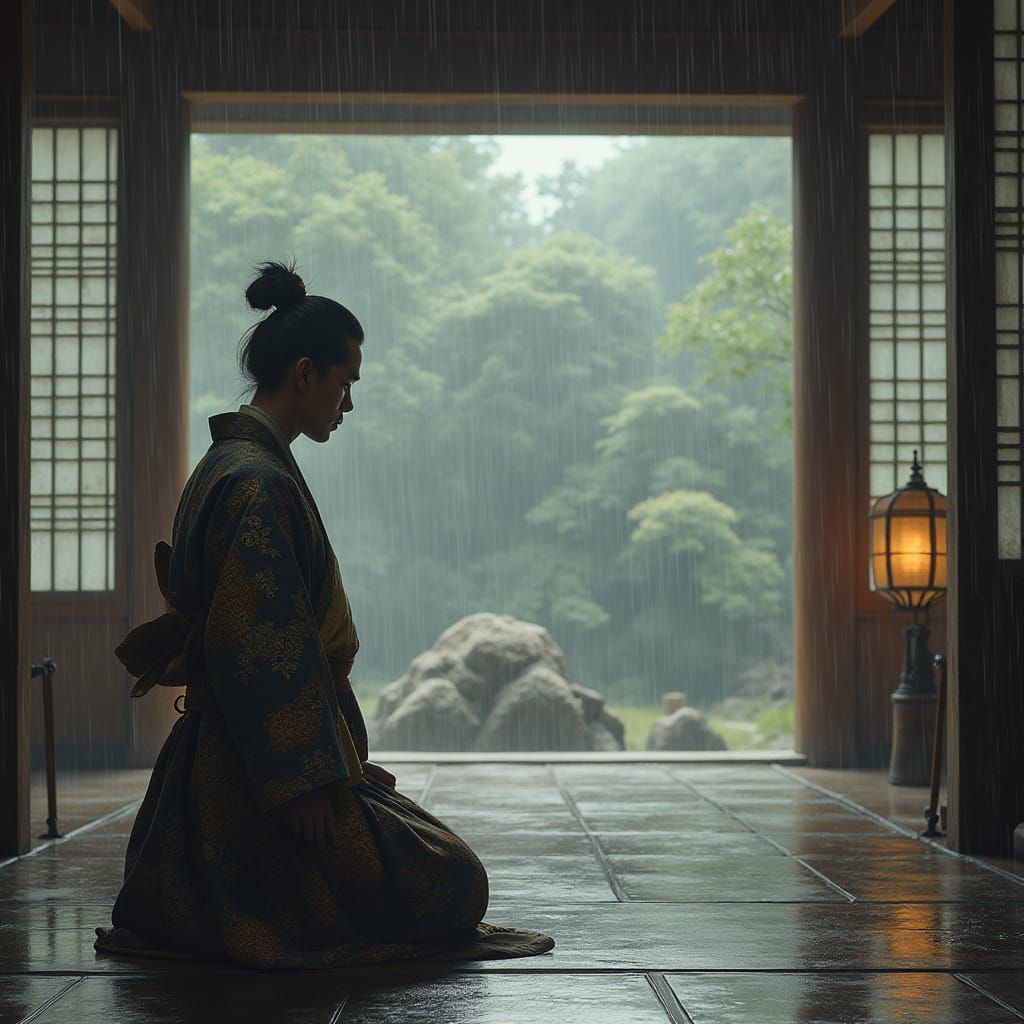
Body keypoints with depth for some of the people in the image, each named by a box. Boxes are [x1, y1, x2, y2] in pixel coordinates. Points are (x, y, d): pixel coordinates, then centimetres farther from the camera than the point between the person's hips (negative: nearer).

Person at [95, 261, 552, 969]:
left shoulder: (236, 466, 16)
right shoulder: (255, 482, -18)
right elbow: (258, 646, -24)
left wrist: (339, 759, 20)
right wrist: (304, 784, -23)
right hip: (258, 776, -11)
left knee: (440, 862, 20)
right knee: (453, 885, -5)